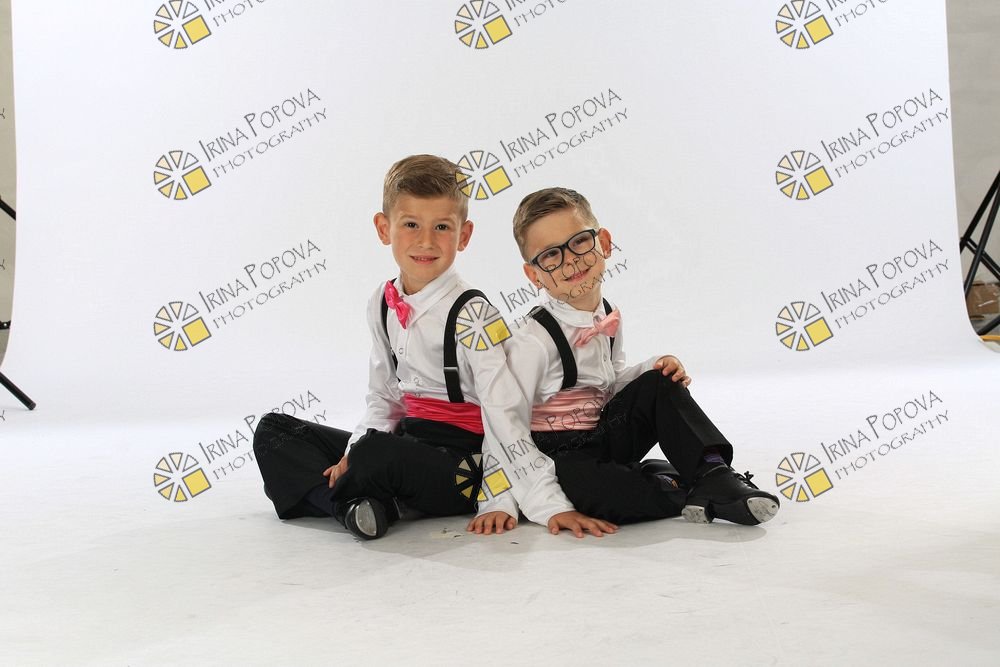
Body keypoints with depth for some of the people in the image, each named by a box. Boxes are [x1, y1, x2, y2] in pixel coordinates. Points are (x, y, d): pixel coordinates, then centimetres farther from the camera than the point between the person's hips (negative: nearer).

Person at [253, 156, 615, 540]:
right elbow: (383, 398, 13)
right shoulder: (382, 305, 5)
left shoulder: (470, 314, -16)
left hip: (462, 466, -8)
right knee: (274, 430, 5)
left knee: (377, 453, -38)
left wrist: (551, 506, -25)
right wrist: (355, 454, -5)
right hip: (406, 444, 8)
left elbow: (507, 419, -21)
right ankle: (352, 505, -15)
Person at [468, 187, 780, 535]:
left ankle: (715, 474, -15)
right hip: (560, 459, -7)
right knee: (586, 486, -39)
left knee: (659, 384, -9)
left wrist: (656, 370, -4)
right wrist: (499, 502, -26)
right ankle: (688, 492, -19)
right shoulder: (533, 342, -21)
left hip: (607, 440, 7)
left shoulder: (609, 319, 1)